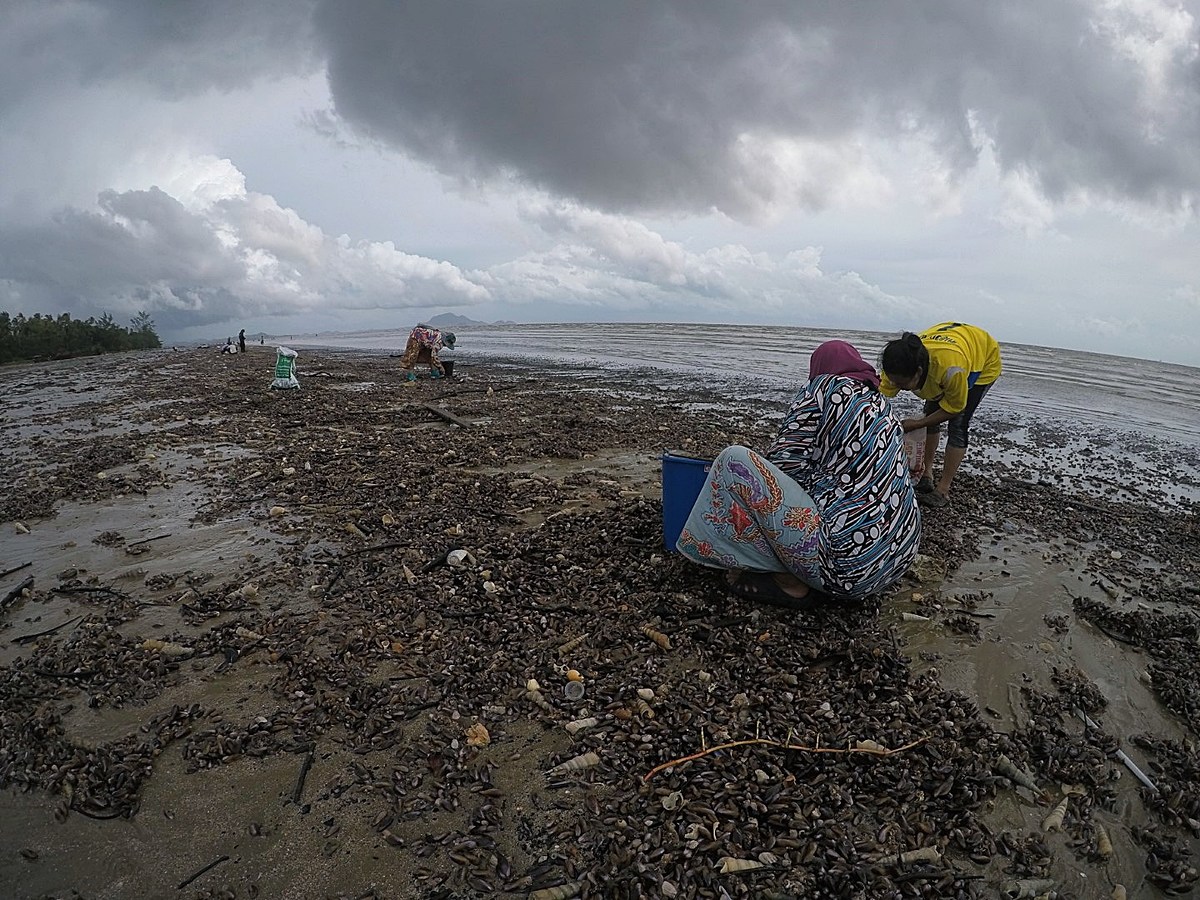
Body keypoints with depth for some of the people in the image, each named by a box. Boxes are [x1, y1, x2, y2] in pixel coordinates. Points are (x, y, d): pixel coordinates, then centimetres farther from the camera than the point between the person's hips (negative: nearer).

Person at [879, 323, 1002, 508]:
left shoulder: (951, 368, -47)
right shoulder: (900, 364, -34)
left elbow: (954, 407, -27)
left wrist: (916, 425, -26)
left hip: (986, 358, -5)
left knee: (958, 423, -12)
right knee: (931, 413, -1)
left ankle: (943, 491, -7)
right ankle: (926, 474, 13)